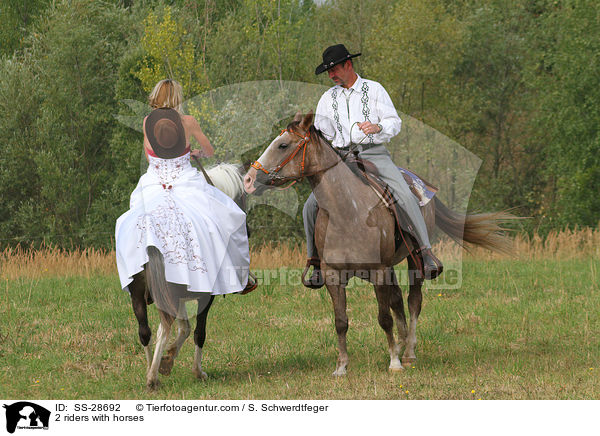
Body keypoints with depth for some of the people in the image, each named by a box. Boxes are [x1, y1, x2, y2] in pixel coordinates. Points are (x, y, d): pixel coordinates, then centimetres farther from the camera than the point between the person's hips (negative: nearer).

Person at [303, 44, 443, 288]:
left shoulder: (374, 90, 7)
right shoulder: (328, 99, 15)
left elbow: (395, 123, 2)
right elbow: (322, 135, 20)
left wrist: (377, 127, -19)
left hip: (374, 153, -3)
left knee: (405, 196, -27)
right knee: (311, 206, -15)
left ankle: (426, 251, -24)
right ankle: (315, 261, -3)